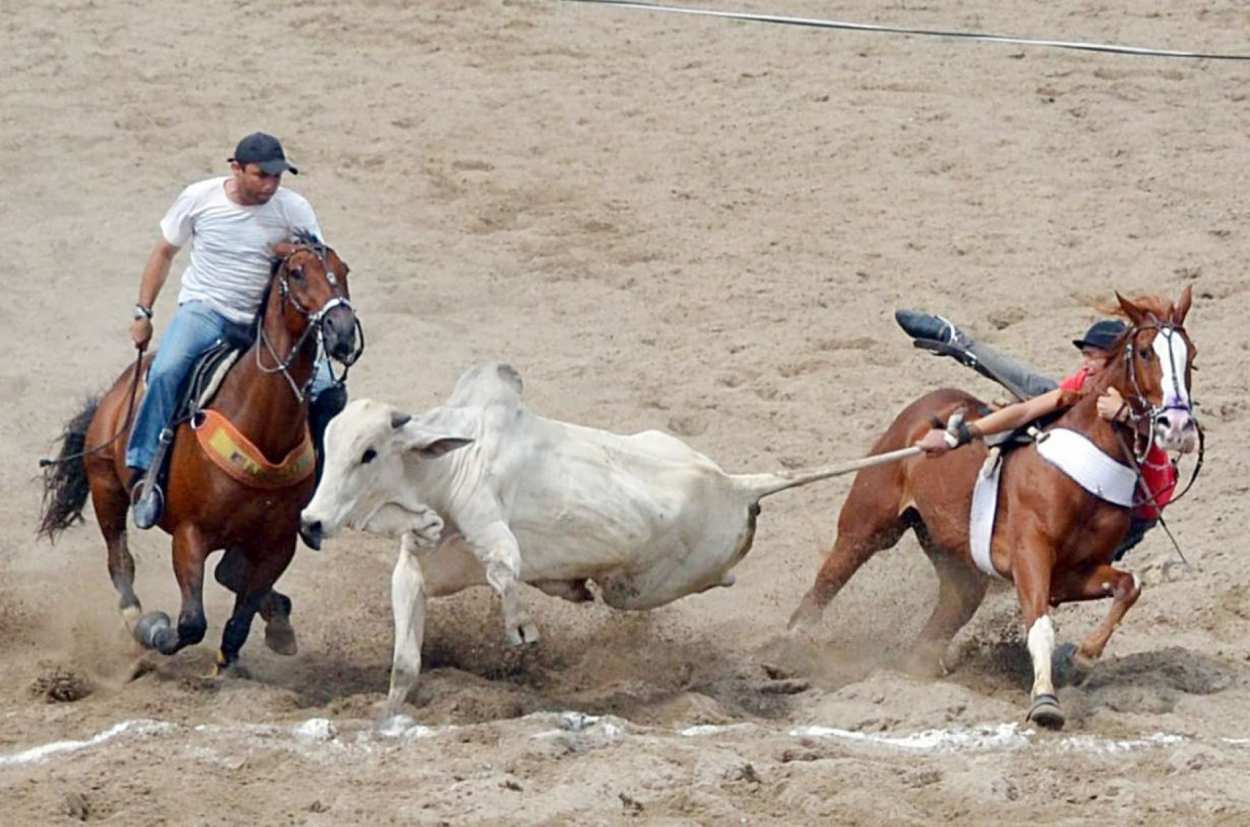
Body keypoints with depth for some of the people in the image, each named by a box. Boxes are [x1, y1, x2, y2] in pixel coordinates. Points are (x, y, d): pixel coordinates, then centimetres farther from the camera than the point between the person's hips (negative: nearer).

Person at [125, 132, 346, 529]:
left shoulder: (294, 210, -6)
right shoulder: (199, 198, -5)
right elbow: (164, 252, 8)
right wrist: (143, 313, 5)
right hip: (204, 309, -1)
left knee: (328, 393, -15)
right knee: (166, 371, -33)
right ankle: (145, 473, -27)